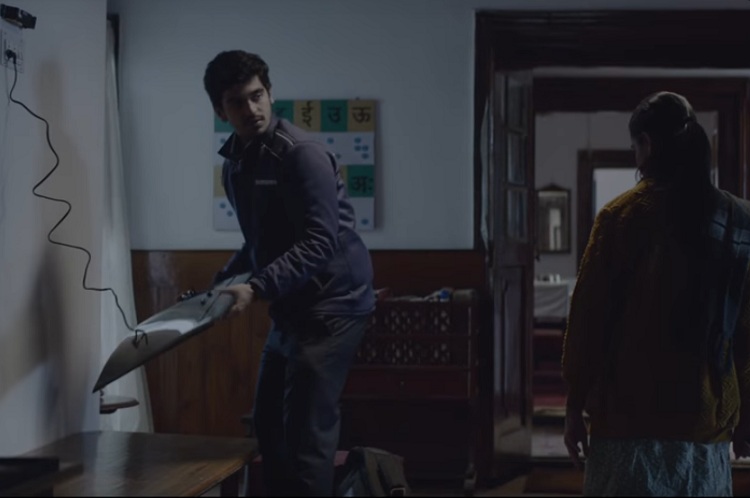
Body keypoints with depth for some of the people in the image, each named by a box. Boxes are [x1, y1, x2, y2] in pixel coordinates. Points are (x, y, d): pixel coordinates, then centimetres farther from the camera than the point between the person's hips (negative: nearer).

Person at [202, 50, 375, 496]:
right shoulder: (235, 163, 10)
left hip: (333, 304, -9)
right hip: (290, 308, 9)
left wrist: (257, 289, -30)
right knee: (269, 423, 16)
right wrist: (220, 285, 11)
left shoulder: (301, 153, -16)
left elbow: (319, 242, -24)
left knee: (306, 430, -10)